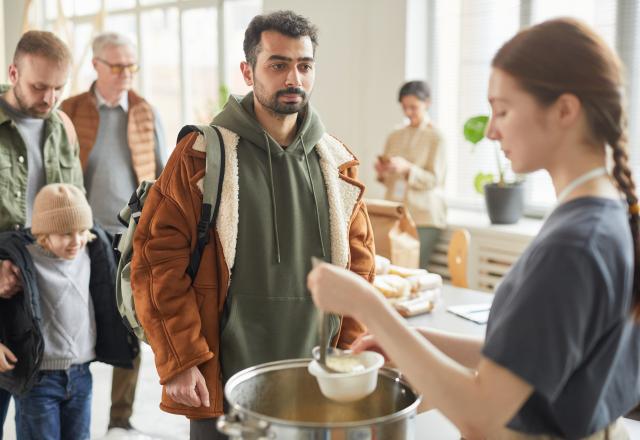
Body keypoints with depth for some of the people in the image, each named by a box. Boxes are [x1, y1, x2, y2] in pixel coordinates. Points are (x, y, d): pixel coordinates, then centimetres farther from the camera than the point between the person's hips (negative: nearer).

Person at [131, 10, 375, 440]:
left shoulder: (338, 162, 6)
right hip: (222, 386, -3)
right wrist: (178, 362, -12)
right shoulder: (200, 155, -7)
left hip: (318, 384, 4)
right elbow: (158, 259, -9)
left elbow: (358, 262, 9)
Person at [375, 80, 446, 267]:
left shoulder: (435, 138, -1)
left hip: (423, 217, -4)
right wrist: (382, 173, -6)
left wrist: (407, 168, -20)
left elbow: (434, 180, -7)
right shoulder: (394, 137, 13)